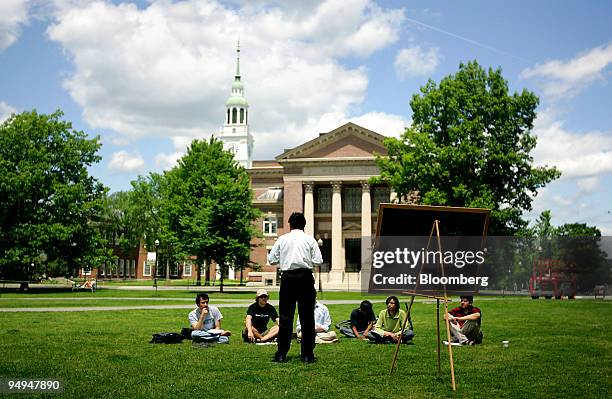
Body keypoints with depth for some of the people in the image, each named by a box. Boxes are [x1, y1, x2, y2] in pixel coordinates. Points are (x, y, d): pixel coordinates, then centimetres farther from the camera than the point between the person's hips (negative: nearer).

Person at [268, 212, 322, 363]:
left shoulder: (282, 239, 5)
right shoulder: (310, 240, 3)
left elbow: (271, 259, 4)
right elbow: (318, 261, -2)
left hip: (288, 278, 1)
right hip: (305, 278, 0)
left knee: (285, 316, 6)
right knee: (307, 316, 5)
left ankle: (281, 354, 7)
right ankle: (307, 355, 7)